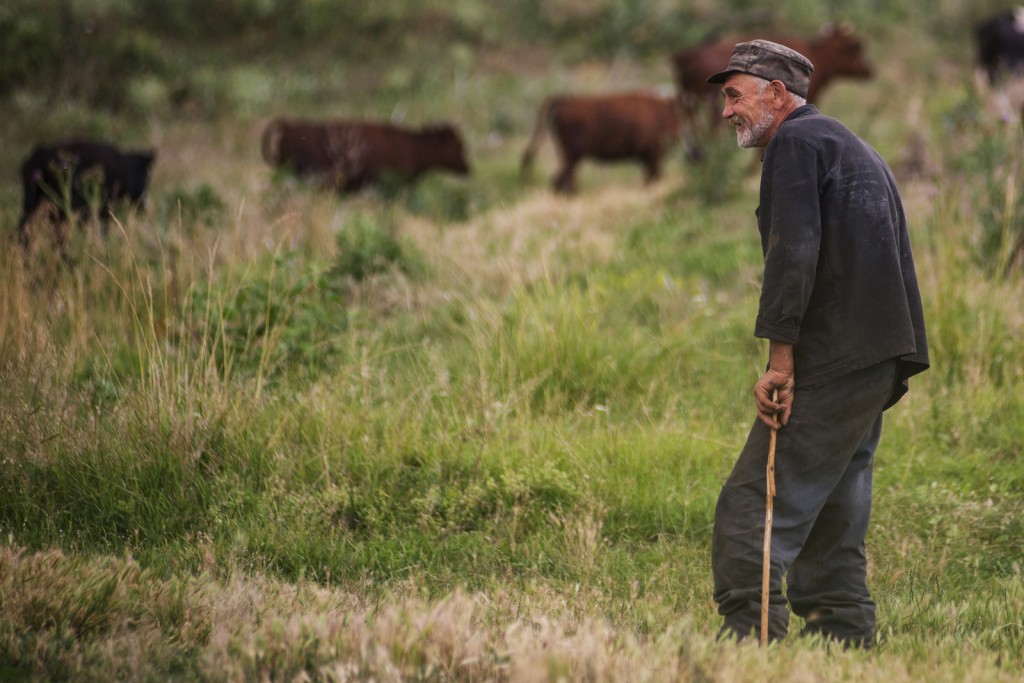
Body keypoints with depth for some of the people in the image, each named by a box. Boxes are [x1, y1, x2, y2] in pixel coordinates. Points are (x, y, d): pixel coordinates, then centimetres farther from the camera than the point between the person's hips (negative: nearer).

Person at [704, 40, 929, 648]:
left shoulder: (797, 141, -5)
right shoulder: (854, 148, 26)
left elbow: (794, 250, -17)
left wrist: (780, 357, -20)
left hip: (831, 362, -10)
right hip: (877, 365, 10)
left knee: (753, 509, -12)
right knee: (831, 520, 14)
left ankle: (751, 637, -20)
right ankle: (847, 639, 14)